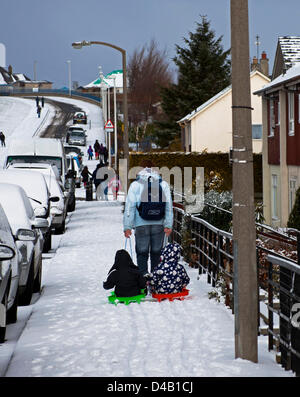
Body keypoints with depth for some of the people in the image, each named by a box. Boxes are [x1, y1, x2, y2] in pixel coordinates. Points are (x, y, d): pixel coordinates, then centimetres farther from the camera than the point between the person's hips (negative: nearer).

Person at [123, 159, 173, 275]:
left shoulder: (135, 185, -3)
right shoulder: (163, 184, 3)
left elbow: (129, 206, -5)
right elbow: (169, 206, 1)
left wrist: (127, 226, -3)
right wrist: (168, 225, 3)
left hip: (141, 225, -2)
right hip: (159, 224, 2)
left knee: (142, 254, 5)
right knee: (156, 253, 12)